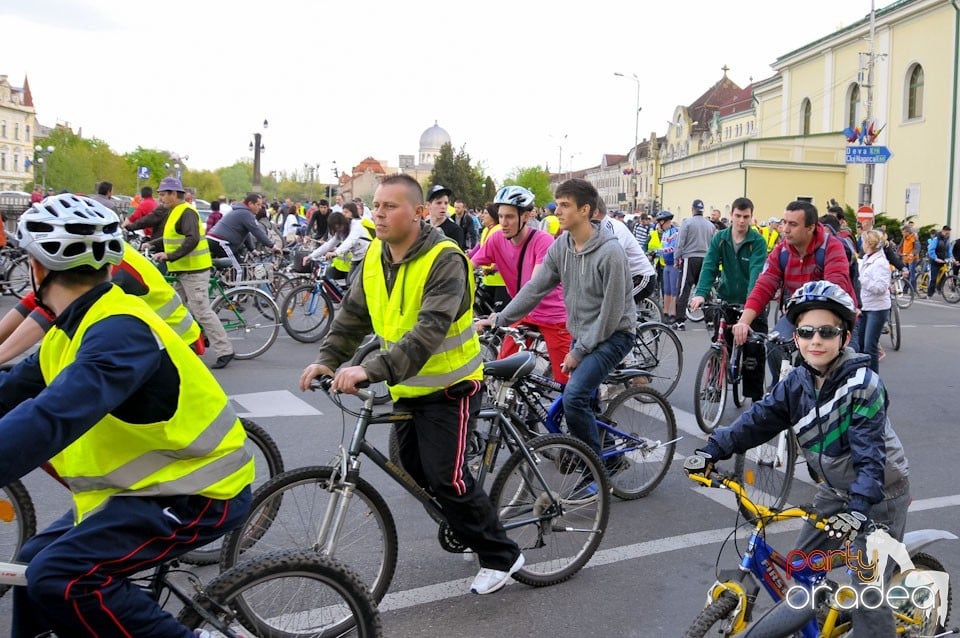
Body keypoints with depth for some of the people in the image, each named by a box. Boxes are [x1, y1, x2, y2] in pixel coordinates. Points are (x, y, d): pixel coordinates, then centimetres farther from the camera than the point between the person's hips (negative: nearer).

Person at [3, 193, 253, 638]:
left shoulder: (119, 331, -26)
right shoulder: (76, 329, 7)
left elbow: (50, 418, -40)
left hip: (197, 492, -10)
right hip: (155, 481, 10)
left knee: (60, 578, -22)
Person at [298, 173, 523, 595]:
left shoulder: (444, 259, -24)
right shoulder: (374, 256, 0)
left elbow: (430, 330, -35)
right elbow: (353, 315, 5)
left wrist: (373, 370, -44)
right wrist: (327, 359, -11)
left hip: (450, 385, -8)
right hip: (407, 386, 8)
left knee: (447, 476, -11)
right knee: (416, 468, 16)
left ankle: (500, 555, 8)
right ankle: (470, 526, 40)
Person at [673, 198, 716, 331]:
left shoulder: (687, 222, -4)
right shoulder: (710, 225, 9)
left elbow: (680, 243, -6)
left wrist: (676, 259, 2)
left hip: (690, 258, -4)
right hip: (705, 259, 4)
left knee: (684, 290, -3)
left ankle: (680, 321, -7)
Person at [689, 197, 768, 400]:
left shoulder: (758, 242, -9)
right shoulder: (720, 238, 0)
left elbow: (757, 272, -22)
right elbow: (709, 266, -10)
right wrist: (701, 293, -26)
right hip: (726, 300, 2)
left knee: (754, 353, -1)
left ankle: (756, 396, 9)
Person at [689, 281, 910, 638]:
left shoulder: (863, 383, -25)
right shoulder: (797, 382, -7)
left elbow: (870, 452, -30)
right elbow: (758, 420, -11)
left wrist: (859, 507, -41)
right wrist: (713, 451, -22)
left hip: (878, 494, -6)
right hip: (836, 488, 6)